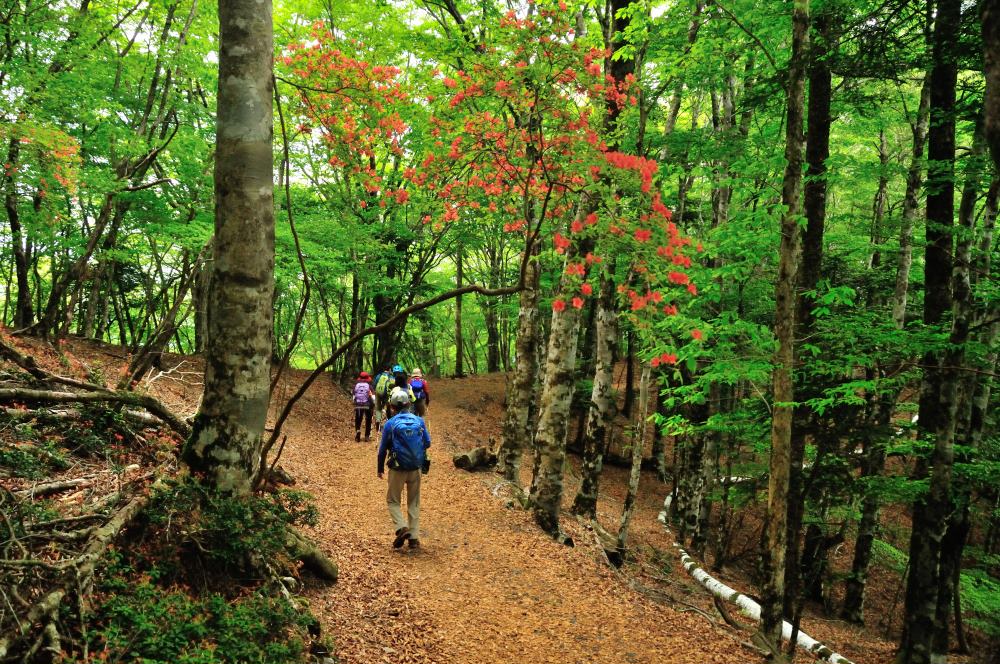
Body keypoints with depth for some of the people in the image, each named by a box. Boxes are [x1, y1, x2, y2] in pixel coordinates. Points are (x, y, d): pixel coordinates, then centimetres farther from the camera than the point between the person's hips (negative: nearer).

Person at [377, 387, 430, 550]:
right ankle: (414, 537, 12)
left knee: (393, 500, 13)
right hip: (416, 469, 3)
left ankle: (401, 527, -8)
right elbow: (427, 443, 7)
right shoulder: (419, 421, 0)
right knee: (414, 503, 15)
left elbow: (383, 449, -1)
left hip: (398, 469, -3)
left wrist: (380, 469, 12)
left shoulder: (390, 424, -8)